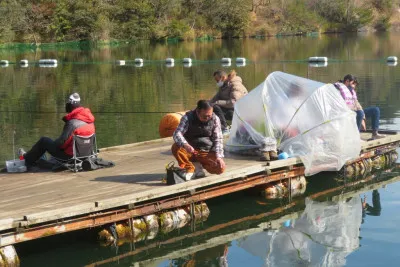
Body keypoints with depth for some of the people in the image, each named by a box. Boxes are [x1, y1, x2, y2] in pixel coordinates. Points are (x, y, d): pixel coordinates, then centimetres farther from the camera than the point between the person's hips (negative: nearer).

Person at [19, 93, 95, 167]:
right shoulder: (89, 119, -3)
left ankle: (28, 159, 35)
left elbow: (62, 142, -24)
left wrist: (53, 143, 0)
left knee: (43, 141, 12)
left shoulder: (72, 123, -28)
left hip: (69, 155, -8)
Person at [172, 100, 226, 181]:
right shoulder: (188, 117, -13)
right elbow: (177, 133, -25)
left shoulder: (215, 119, -7)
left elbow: (218, 139, -5)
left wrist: (219, 156, -21)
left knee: (220, 168, -26)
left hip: (207, 152, 1)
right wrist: (185, 145, -46)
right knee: (176, 147, -32)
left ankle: (199, 165, 6)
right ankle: (190, 168, -6)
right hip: (190, 151, -1)